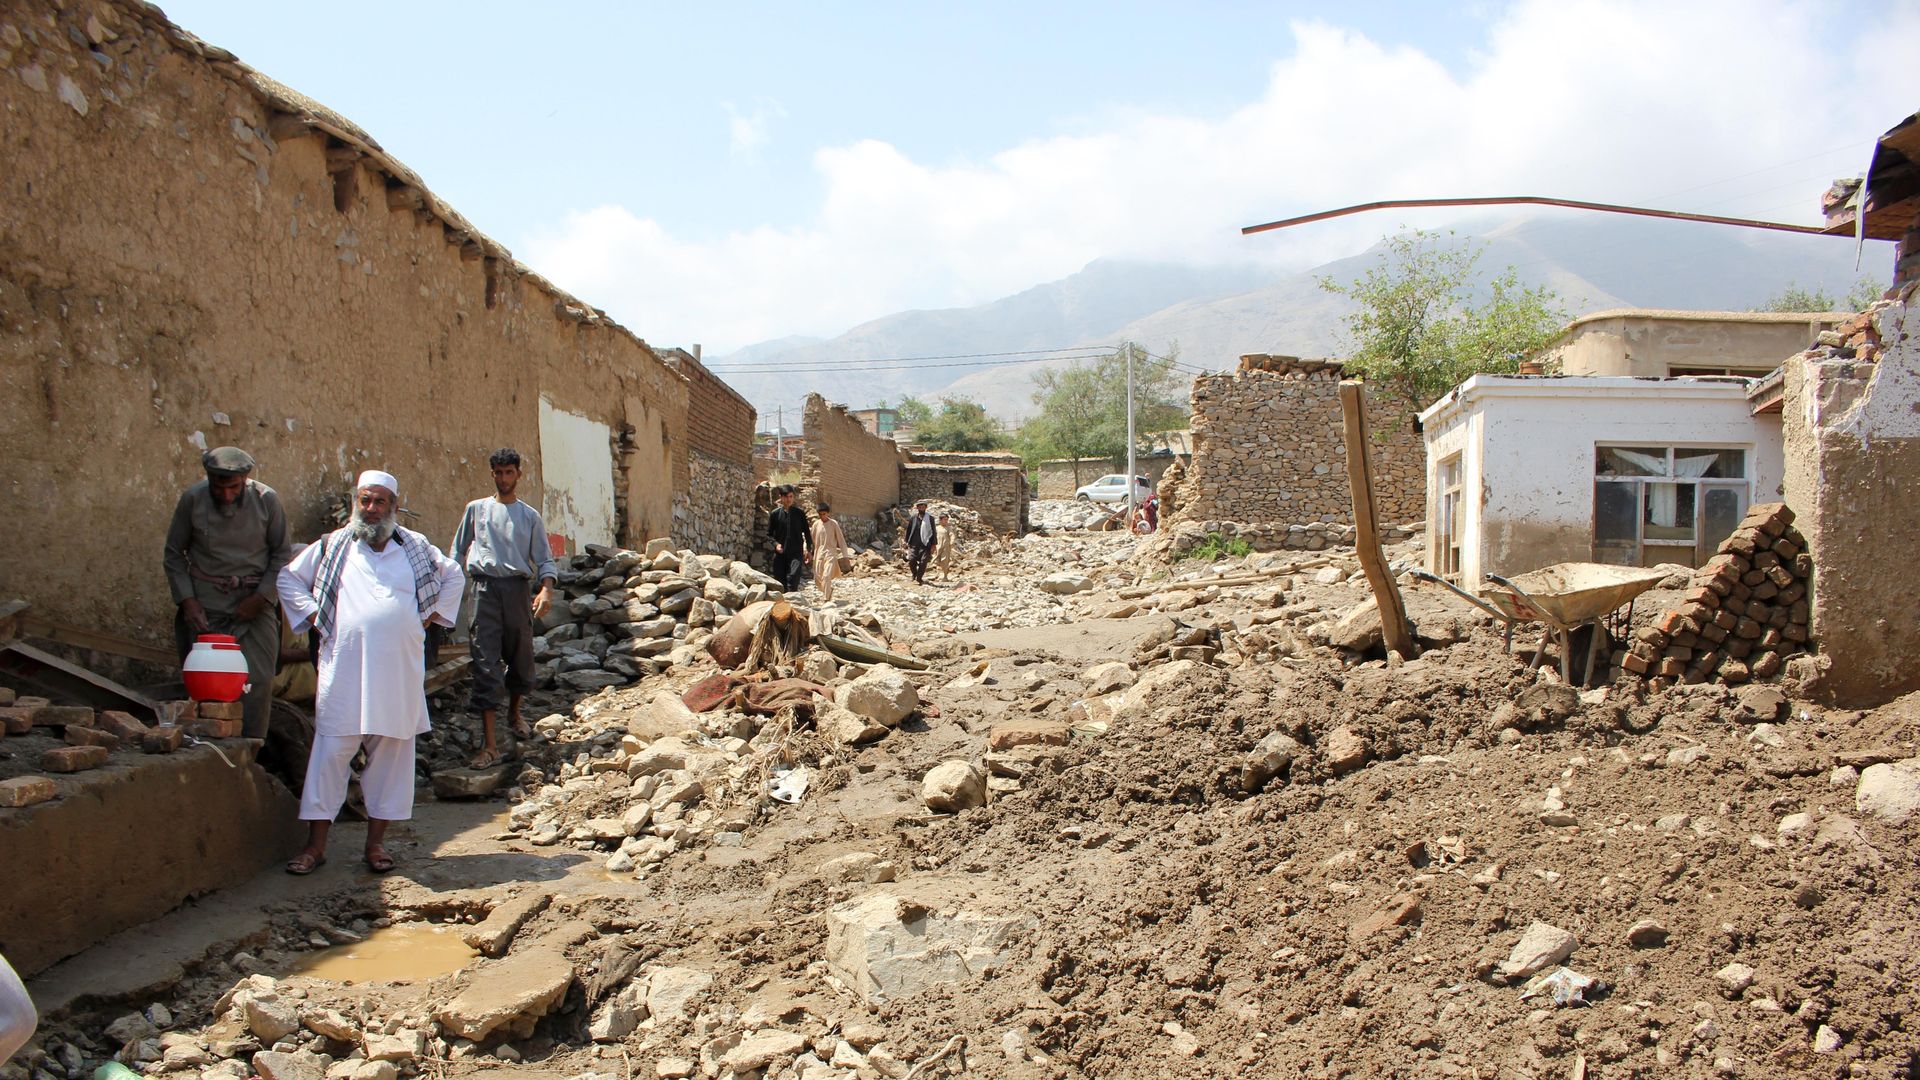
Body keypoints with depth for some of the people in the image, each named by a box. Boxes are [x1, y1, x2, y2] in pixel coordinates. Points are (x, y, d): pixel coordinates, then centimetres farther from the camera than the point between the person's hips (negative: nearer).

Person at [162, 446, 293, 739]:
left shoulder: (266, 500, -2)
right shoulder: (192, 500, -2)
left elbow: (282, 553, 6)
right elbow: (173, 555, 7)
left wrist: (261, 597, -4)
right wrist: (186, 600, -3)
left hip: (254, 604, 0)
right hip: (206, 607, 0)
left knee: (259, 682, -6)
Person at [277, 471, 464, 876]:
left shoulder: (415, 547, 12)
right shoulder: (333, 546, 9)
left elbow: (454, 575, 24)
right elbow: (289, 578, 19)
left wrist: (431, 615, 14)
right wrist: (314, 616, 7)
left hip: (399, 670, 1)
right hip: (344, 669, -1)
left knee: (391, 751, 4)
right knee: (331, 750, -3)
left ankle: (376, 842, 13)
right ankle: (315, 845, 5)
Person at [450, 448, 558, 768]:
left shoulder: (530, 516, 10)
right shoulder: (476, 509, 11)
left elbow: (545, 559, 5)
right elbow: (458, 551, 18)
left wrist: (546, 589, -12)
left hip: (518, 588, 1)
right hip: (486, 588, -1)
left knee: (521, 656, 9)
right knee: (486, 662, -9)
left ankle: (514, 712, 39)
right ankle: (489, 743, -12)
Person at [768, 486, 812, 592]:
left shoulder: (799, 513, 6)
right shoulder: (775, 514, 5)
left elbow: (806, 532, 13)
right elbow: (769, 534, 9)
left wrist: (809, 550, 8)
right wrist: (775, 543, -9)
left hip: (796, 552, -1)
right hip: (780, 553, 1)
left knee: (793, 575, -21)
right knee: (780, 580, 4)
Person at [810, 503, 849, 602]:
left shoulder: (833, 523, -4)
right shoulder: (816, 524, 4)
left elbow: (840, 539, 0)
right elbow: (813, 540, 13)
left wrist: (845, 554, -1)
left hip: (831, 553, -4)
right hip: (819, 554, 4)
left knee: (827, 576, -18)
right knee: (817, 578, 3)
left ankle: (826, 599, -15)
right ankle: (829, 590, 31)